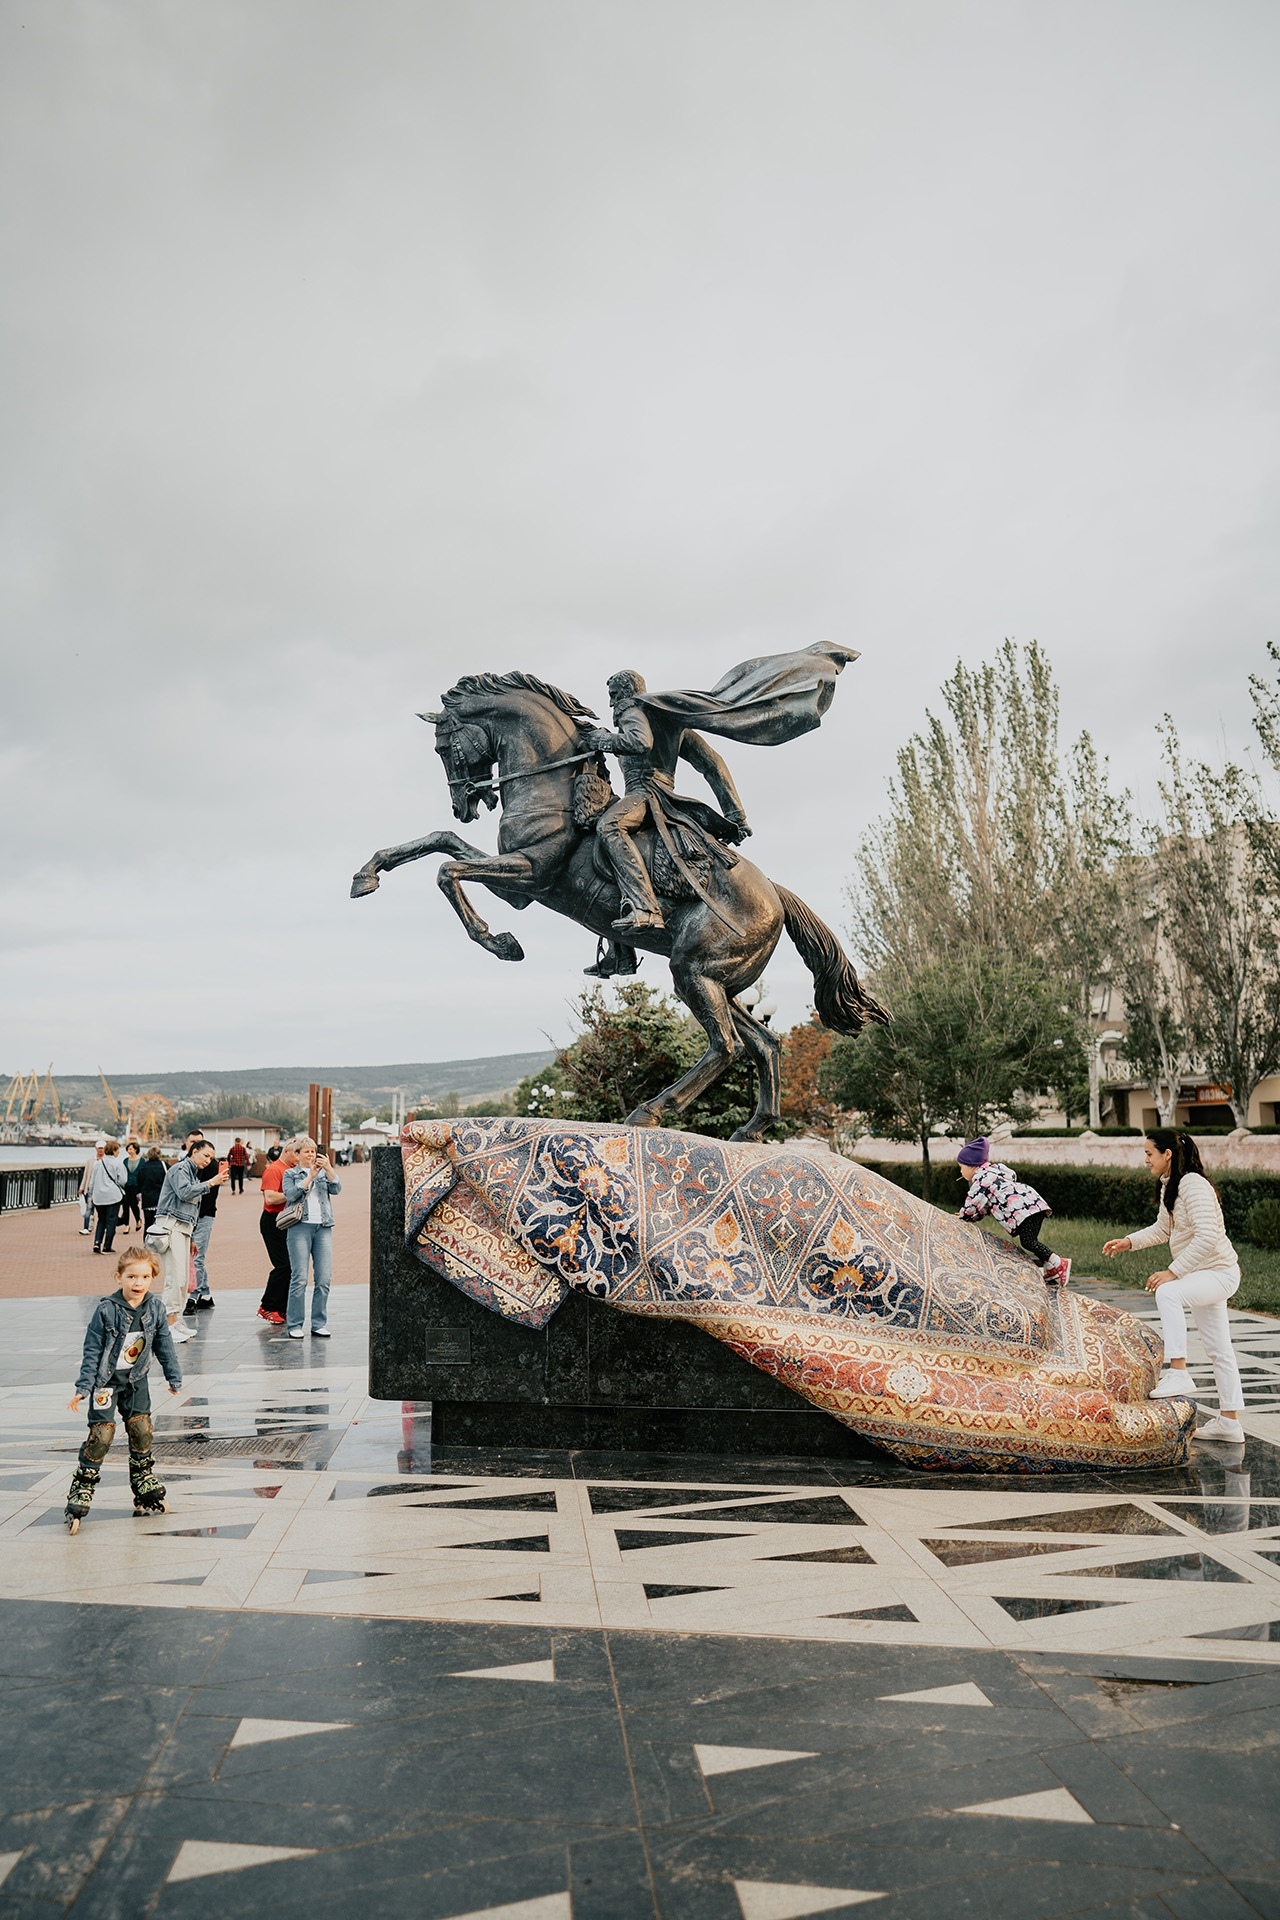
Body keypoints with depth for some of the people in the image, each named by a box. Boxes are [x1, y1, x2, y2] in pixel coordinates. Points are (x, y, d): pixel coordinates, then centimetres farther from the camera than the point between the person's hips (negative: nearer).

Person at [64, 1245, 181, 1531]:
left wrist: (174, 1377, 11)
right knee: (102, 1433, -9)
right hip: (106, 1381, -4)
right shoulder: (106, 1310, -19)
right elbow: (92, 1350, -13)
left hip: (136, 1380, 4)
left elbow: (164, 1345, 5)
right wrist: (82, 1388, -14)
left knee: (141, 1428, 6)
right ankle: (81, 1491, 4)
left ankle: (145, 1485, 21)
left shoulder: (156, 1307, -7)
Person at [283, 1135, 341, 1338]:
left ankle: (318, 1324, 8)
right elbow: (291, 1194, -7)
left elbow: (337, 1189, 1)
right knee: (299, 1278, -7)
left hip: (323, 1227, 3)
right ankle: (295, 1325, 1)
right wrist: (310, 1177, -12)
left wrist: (328, 1169, -11)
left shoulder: (324, 1172, 17)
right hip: (300, 1226, -3)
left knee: (324, 1279, -1)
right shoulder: (290, 1174, 11)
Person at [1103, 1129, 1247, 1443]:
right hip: (1203, 1275, 10)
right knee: (1218, 1350, 14)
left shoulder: (1193, 1185, -22)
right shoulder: (1168, 1186, 8)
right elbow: (1163, 1229, 22)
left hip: (1219, 1272, -10)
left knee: (1168, 1293, -35)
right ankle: (1229, 1421, 22)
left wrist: (1172, 1272, -28)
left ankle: (1178, 1374, -31)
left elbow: (1207, 1238, -30)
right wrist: (1129, 1242, 10)